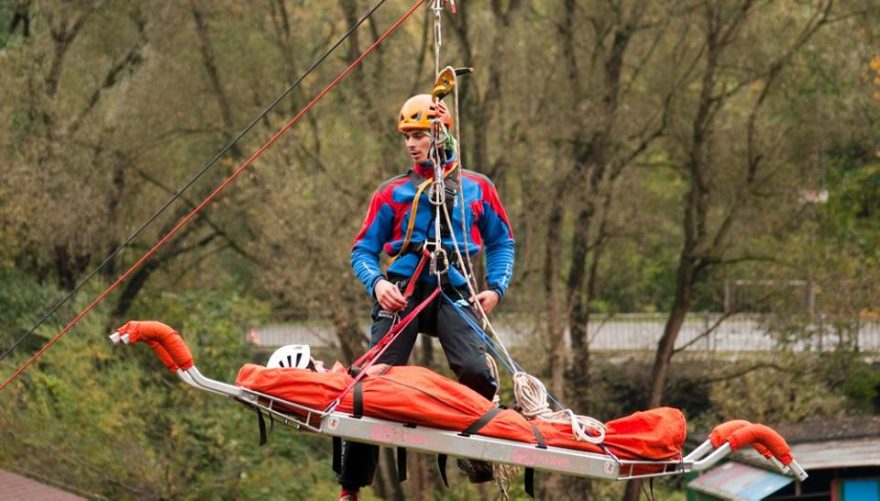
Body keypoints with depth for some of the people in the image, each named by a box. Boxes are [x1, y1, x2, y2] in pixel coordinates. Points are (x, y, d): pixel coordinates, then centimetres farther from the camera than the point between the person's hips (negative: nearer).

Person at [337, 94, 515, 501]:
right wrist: (376, 282, -10)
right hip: (401, 291, 0)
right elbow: (363, 250, 11)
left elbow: (501, 243, 19)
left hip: (452, 291, 0)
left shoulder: (477, 188, 13)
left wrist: (495, 288, 2)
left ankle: (478, 455, -1)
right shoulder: (393, 192, 12)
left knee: (476, 373, -23)